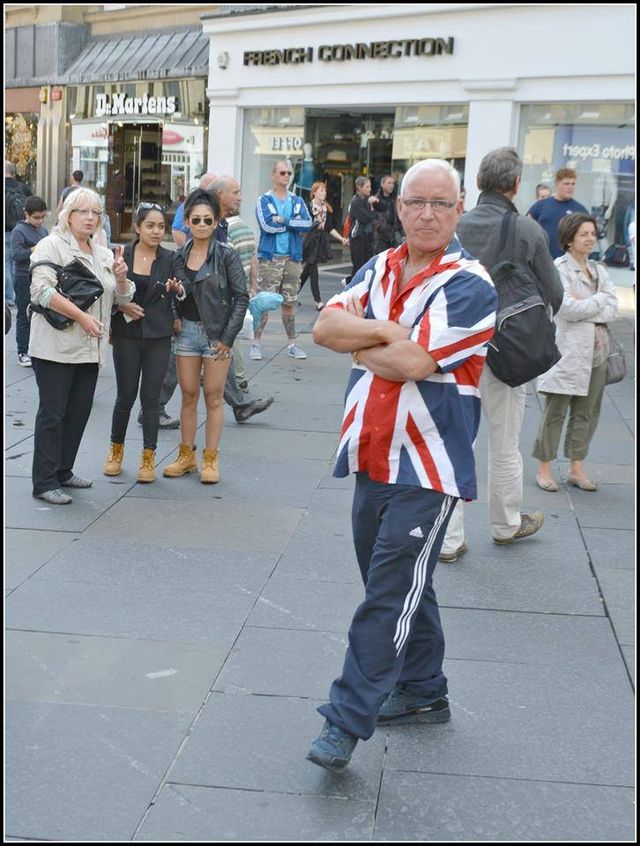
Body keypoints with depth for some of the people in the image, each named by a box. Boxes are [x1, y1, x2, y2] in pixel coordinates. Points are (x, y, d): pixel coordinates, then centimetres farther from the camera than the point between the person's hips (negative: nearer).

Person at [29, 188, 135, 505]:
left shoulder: (104, 255, 17)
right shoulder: (51, 246, -4)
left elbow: (123, 298, 18)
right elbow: (42, 291, -16)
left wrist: (121, 277, -4)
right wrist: (81, 316, -22)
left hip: (90, 348, 7)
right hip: (56, 347, -7)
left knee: (79, 413, 11)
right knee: (52, 413, -4)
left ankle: (63, 471, 23)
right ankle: (44, 482, 1)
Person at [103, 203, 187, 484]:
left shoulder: (171, 258, 1)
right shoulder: (121, 256, 1)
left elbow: (183, 286, -16)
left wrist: (177, 288, -39)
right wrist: (121, 305, -14)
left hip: (159, 337, 0)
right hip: (127, 335, 0)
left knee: (151, 397, 1)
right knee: (125, 395, 5)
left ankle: (148, 459, 10)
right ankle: (116, 450, 25)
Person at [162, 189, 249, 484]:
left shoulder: (226, 255, -6)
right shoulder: (180, 255, 5)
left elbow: (241, 297, -6)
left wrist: (227, 337, -10)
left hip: (217, 333, -3)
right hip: (186, 330, 3)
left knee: (213, 397, 3)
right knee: (188, 395, 9)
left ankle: (210, 460, 11)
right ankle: (186, 456, 19)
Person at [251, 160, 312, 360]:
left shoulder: (297, 201, 11)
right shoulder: (264, 200, 0)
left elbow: (307, 224, -5)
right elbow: (267, 225, -16)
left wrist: (284, 220, -14)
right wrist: (294, 224, -7)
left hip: (293, 257, 4)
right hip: (269, 257, -4)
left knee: (289, 302, 10)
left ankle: (291, 344, 17)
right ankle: (255, 343, 3)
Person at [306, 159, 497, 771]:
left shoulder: (468, 286, -13)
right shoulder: (379, 270, 9)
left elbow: (411, 363, -22)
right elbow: (325, 326, -2)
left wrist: (360, 343, -6)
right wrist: (387, 333, -16)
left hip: (427, 468, -7)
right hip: (373, 457, 7)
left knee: (390, 594, -5)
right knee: (398, 582, 18)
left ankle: (348, 720, 0)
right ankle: (422, 693, 34)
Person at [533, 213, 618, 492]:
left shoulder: (599, 271, 14)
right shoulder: (558, 269, -6)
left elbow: (612, 310, 1)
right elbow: (568, 309, -18)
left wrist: (583, 305, -12)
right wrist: (600, 299, -6)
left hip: (595, 351, 6)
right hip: (567, 351, -6)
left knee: (587, 412, 9)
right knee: (555, 412, -1)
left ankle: (576, 467, 18)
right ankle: (544, 467, 8)